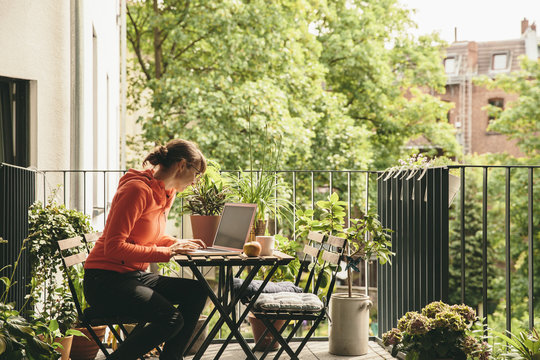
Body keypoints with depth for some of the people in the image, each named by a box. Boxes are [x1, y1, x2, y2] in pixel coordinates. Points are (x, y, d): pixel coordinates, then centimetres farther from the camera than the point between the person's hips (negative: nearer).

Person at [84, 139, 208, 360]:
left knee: (196, 291, -6)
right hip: (106, 281, -9)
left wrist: (177, 243, 6)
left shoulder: (168, 192, 12)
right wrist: (167, 252, -20)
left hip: (135, 276, 9)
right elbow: (114, 247, -23)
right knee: (171, 319, -26)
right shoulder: (137, 190, -18)